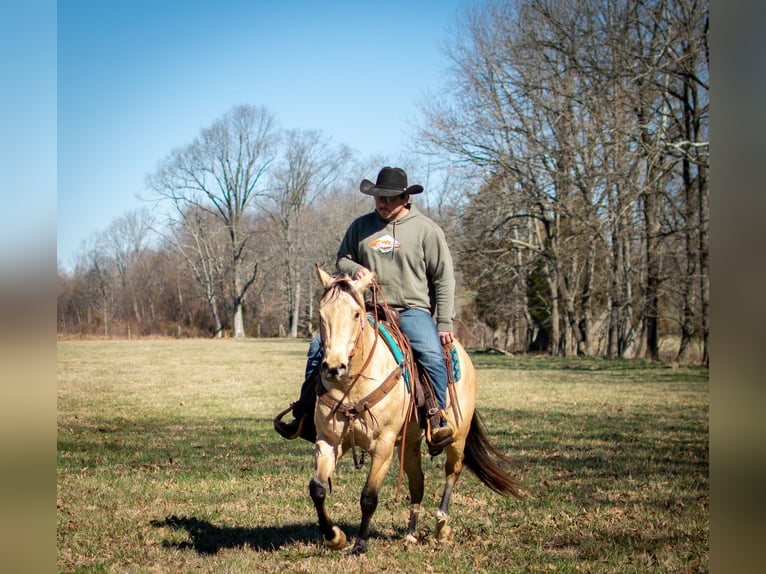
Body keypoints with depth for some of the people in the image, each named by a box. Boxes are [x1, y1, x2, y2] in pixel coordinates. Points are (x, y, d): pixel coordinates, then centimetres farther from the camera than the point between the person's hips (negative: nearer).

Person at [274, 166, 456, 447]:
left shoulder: (426, 229, -1)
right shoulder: (361, 226, 8)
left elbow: (444, 279, 1)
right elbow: (342, 258, 19)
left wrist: (444, 324, -5)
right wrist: (354, 269, -7)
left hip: (413, 310, -3)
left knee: (432, 355, -31)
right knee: (319, 347, -9)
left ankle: (438, 422, -18)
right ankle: (303, 416, 2)